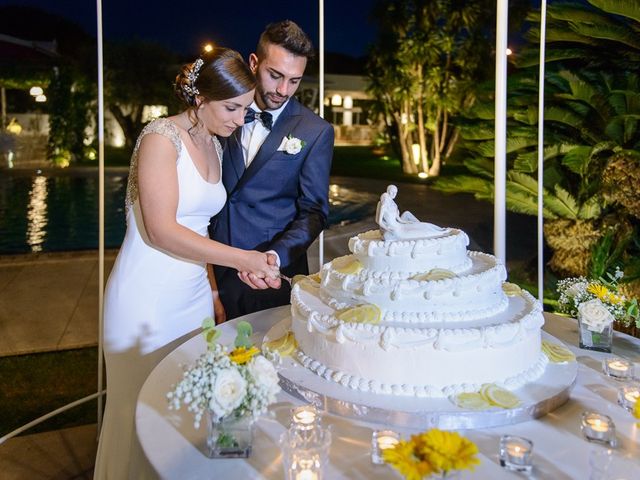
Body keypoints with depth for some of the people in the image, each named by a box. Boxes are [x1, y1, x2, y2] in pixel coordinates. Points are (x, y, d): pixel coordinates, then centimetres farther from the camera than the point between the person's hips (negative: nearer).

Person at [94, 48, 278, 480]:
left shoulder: (216, 146, 9)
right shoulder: (161, 137, -14)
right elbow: (161, 230, -22)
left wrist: (212, 287, 9)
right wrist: (242, 259, -23)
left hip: (194, 293, 7)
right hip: (148, 298, -7)